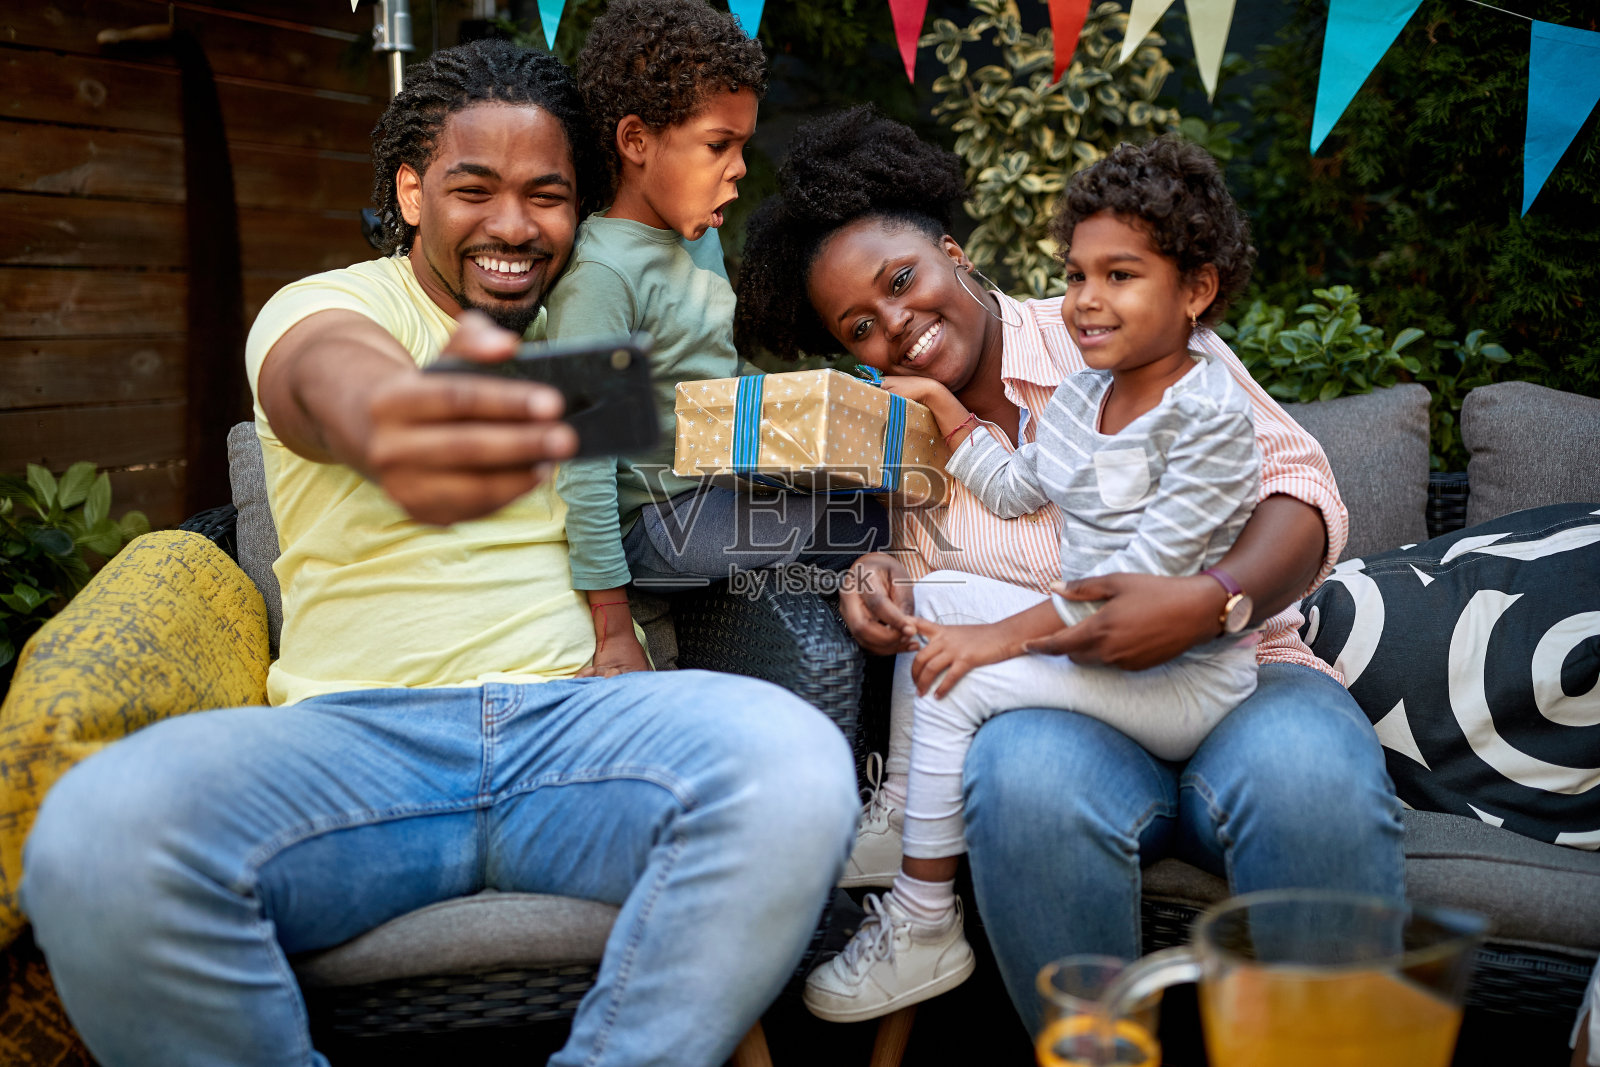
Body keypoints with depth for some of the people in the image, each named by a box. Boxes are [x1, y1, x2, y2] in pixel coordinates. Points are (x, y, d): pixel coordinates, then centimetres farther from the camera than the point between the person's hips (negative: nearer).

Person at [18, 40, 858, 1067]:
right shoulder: (323, 306, 5)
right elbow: (333, 379, -21)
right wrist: (390, 428, -47)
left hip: (576, 719, 3)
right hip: (357, 734, -2)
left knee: (796, 764, -30)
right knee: (99, 839, -32)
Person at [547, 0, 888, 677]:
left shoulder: (702, 239, 10)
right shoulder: (601, 272, -20)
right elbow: (582, 462, -23)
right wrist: (614, 632, -23)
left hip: (721, 493, 9)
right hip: (656, 523, -9)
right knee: (865, 524, -18)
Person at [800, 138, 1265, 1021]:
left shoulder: (1210, 414, -19)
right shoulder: (1084, 391, 7)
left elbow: (1148, 570, -25)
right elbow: (1018, 490, 23)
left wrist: (1005, 636, -25)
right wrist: (943, 407, 14)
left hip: (1181, 681, -9)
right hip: (1093, 639, 9)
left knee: (960, 681, -21)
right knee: (931, 594, 9)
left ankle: (924, 930, -9)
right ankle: (902, 810, 6)